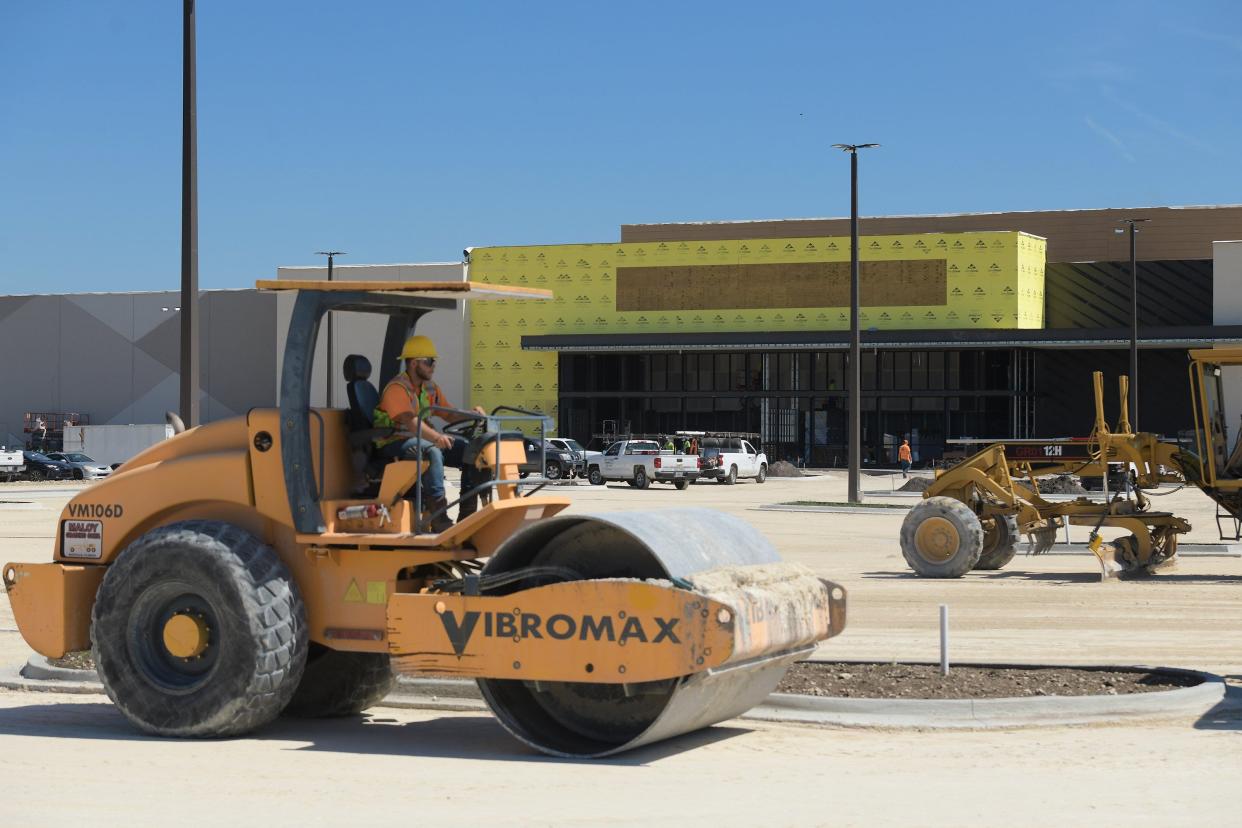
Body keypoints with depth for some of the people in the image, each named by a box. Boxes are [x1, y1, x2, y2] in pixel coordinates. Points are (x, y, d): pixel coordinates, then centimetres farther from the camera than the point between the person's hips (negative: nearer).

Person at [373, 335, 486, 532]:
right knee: (432, 452, -38)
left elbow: (449, 415, 17)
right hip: (395, 443, -8)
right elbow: (408, 421, -30)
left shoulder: (430, 389, 15)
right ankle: (439, 519, -40)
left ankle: (467, 515, -9)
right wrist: (435, 437, -46)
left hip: (423, 439, 8)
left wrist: (471, 413, -5)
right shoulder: (397, 388, -14)